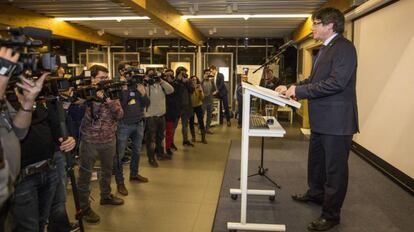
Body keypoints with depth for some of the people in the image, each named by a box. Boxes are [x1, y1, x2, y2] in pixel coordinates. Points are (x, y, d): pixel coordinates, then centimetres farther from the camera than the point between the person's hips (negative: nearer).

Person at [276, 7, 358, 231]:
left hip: (337, 121, -10)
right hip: (321, 120, 10)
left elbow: (336, 83, -25)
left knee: (335, 169, 4)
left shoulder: (344, 47, -15)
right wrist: (292, 87, 4)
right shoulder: (325, 48, 14)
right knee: (316, 160, 24)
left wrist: (299, 90, -21)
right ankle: (316, 193, 45)